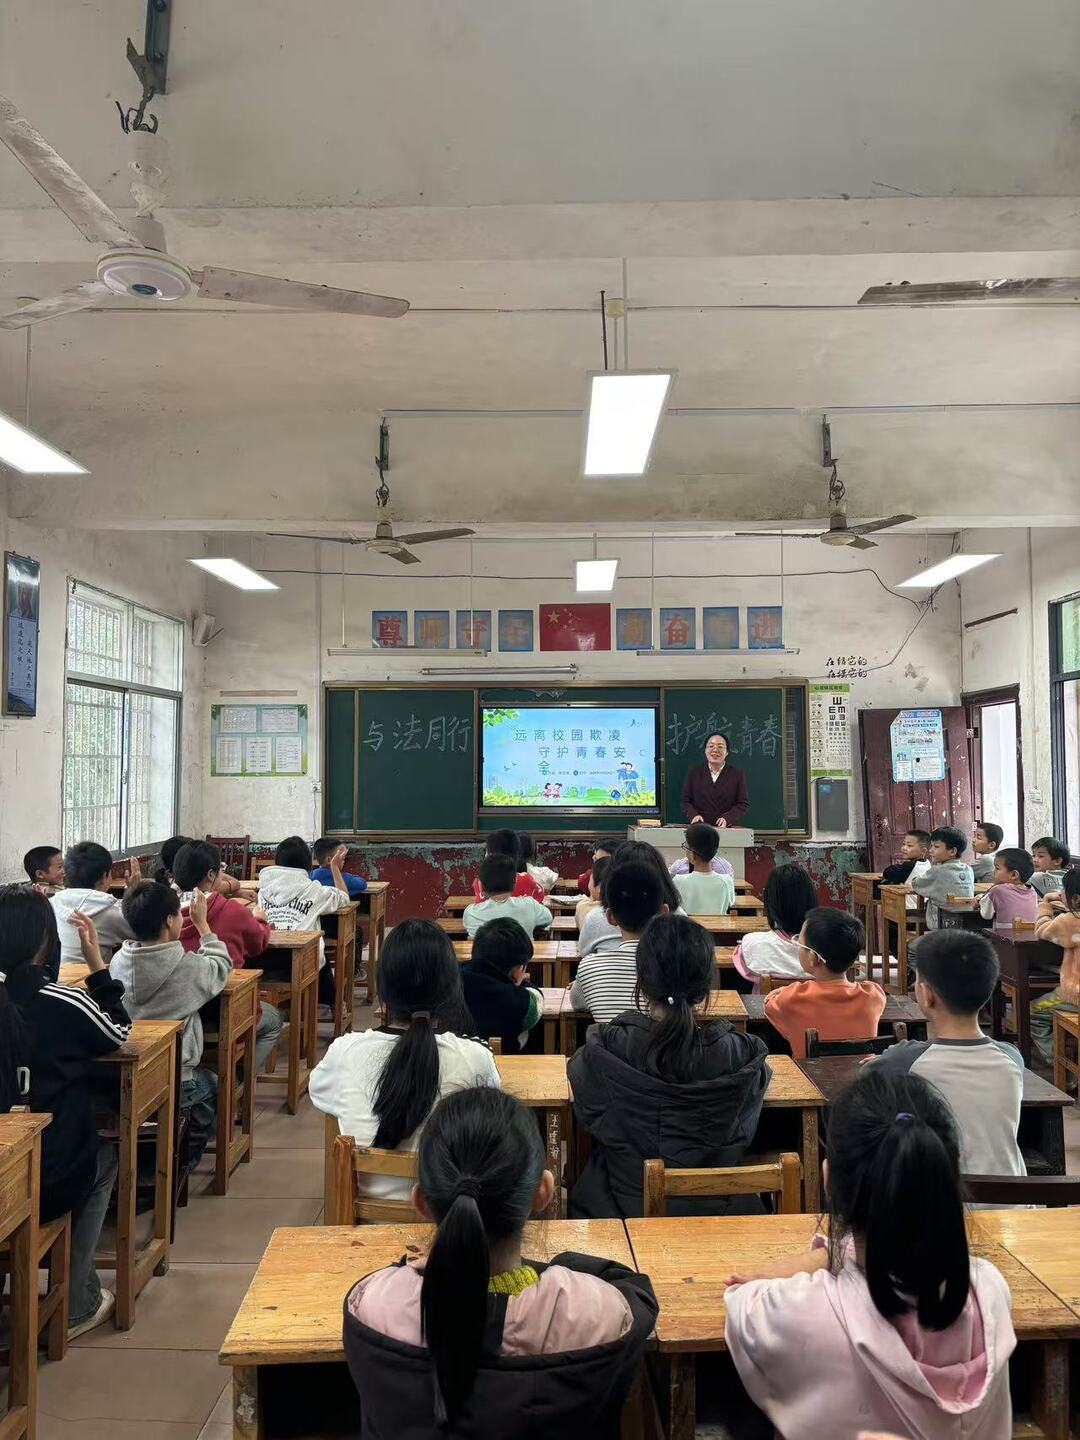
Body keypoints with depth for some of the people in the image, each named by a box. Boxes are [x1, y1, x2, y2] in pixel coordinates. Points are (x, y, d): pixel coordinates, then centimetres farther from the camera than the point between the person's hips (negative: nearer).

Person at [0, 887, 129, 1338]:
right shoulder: (63, 1004, -18)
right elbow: (118, 1033, 1)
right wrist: (96, 961, 1)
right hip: (47, 1182, -3)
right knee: (104, 1158, 29)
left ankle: (77, 1299, 34)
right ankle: (75, 1306, 29)